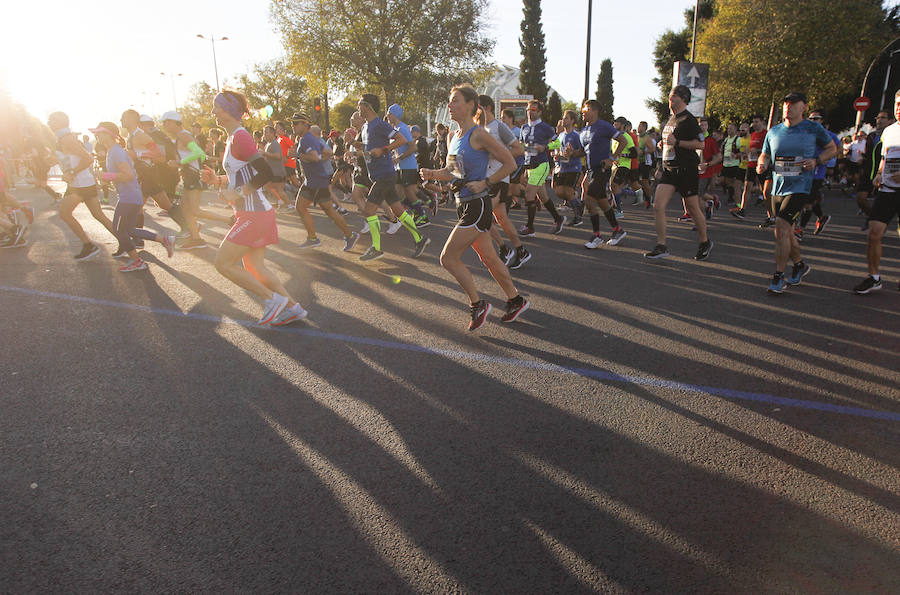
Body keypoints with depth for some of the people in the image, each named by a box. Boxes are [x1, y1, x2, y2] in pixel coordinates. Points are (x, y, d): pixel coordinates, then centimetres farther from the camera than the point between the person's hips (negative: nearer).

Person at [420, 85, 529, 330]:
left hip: (477, 206, -9)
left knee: (448, 258, -8)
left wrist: (484, 183, -16)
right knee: (488, 258, 16)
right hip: (463, 204, 9)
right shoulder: (453, 137, 12)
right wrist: (432, 174, 2)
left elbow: (510, 164, -11)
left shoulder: (478, 135, -14)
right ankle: (516, 300, 31)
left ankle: (478, 305, 7)